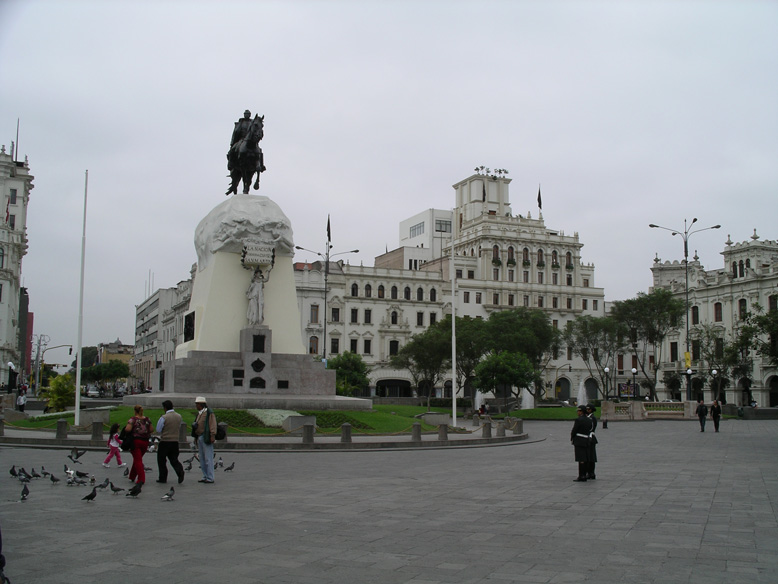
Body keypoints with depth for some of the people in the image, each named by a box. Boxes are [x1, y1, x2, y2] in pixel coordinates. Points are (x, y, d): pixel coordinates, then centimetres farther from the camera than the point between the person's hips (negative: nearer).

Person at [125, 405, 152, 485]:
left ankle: (141, 479, -12)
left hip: (135, 441, -4)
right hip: (145, 442, 4)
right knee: (137, 459, 20)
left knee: (138, 460, -2)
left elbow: (128, 429, -18)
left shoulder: (132, 419, -8)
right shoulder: (147, 420, 5)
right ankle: (133, 477, 29)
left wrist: (125, 428, 3)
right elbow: (151, 430, 5)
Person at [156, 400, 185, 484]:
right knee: (174, 459, 12)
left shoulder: (164, 417, -14)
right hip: (175, 441, 5)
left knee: (161, 459, 9)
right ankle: (180, 471, -14)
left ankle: (163, 478, 12)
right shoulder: (179, 416, 3)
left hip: (164, 441, -5)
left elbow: (158, 430, -8)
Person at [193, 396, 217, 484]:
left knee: (208, 458, -7)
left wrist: (213, 436, -23)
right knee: (202, 459, 11)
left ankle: (210, 478, -4)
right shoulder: (199, 413, 17)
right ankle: (205, 476, 18)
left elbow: (213, 424, -16)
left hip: (206, 438, -9)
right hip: (199, 437, 9)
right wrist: (196, 437, 18)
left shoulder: (209, 413, -10)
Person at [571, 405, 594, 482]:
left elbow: (574, 431, -11)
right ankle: (584, 475, 16)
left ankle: (581, 476, -7)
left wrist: (571, 439, 4)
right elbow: (590, 431, 12)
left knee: (581, 460, -7)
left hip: (579, 442, -8)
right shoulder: (589, 420, 10)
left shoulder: (578, 420, -13)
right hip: (587, 441, 8)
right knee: (585, 459, 11)